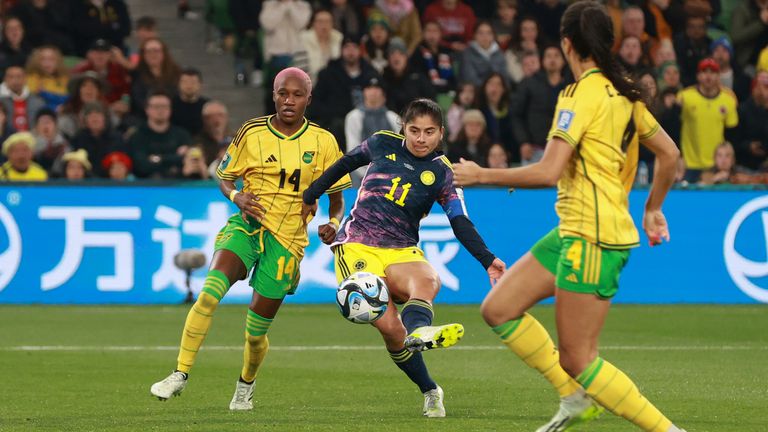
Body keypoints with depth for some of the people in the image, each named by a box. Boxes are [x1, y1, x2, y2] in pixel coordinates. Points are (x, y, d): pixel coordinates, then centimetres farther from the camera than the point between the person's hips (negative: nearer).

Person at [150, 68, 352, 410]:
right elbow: (225, 179, 9)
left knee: (255, 332, 4)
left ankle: (246, 385, 35)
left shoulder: (323, 141, 0)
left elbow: (336, 196, 10)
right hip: (246, 226, 0)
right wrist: (237, 197, -12)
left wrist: (333, 223, -10)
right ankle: (181, 374, -20)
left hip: (287, 240, 0)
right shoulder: (252, 133, 0)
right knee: (209, 293, -26)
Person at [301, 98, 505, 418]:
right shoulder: (382, 145, 7)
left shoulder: (442, 173, 5)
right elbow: (346, 164, 24)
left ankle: (418, 331, -70)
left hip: (402, 252, 1)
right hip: (357, 246, -1)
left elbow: (461, 224, -1)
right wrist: (312, 195, 31)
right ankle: (429, 392, -7)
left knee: (429, 281, -38)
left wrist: (487, 260, -15)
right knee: (389, 326, -22)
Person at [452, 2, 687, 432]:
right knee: (499, 309, 11)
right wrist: (653, 209, 31)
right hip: (574, 231, 9)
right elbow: (669, 153, 18)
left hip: (593, 238, -9)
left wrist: (479, 175, -12)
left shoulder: (582, 94, -15)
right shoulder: (623, 92, 11)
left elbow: (548, 172, -23)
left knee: (577, 361, -6)